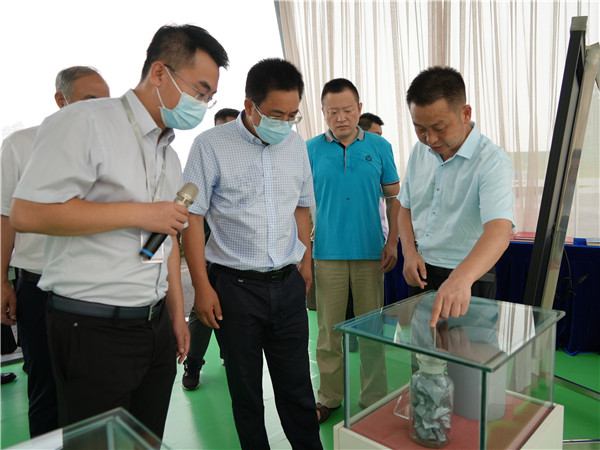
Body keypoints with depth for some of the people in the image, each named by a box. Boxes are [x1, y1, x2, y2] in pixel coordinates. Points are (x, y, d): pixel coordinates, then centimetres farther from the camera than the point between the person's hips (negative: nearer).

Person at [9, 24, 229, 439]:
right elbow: (26, 212, -19)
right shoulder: (86, 121, -10)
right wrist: (139, 213, -17)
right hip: (94, 330, -7)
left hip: (155, 325, 7)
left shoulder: (169, 154, 14)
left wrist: (177, 316, 18)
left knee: (149, 439, 17)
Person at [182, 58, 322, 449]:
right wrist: (202, 286, -9)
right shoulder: (211, 145, -8)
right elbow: (192, 218, -6)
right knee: (245, 388, 12)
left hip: (288, 282, 3)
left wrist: (306, 263, 15)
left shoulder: (296, 144, 7)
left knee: (297, 384, 11)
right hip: (234, 284, -3)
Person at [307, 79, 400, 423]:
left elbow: (394, 197, 8)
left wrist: (393, 243, 0)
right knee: (329, 328, 8)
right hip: (327, 252, 0)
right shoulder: (311, 149, 2)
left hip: (371, 252, 1)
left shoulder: (380, 147, 5)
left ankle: (374, 399, 27)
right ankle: (330, 397, 26)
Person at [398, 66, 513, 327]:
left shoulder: (491, 161, -19)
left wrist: (461, 278, -50)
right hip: (421, 275, 6)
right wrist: (410, 253, -3)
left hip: (470, 280, -6)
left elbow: (498, 230, -33)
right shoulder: (420, 151, 2)